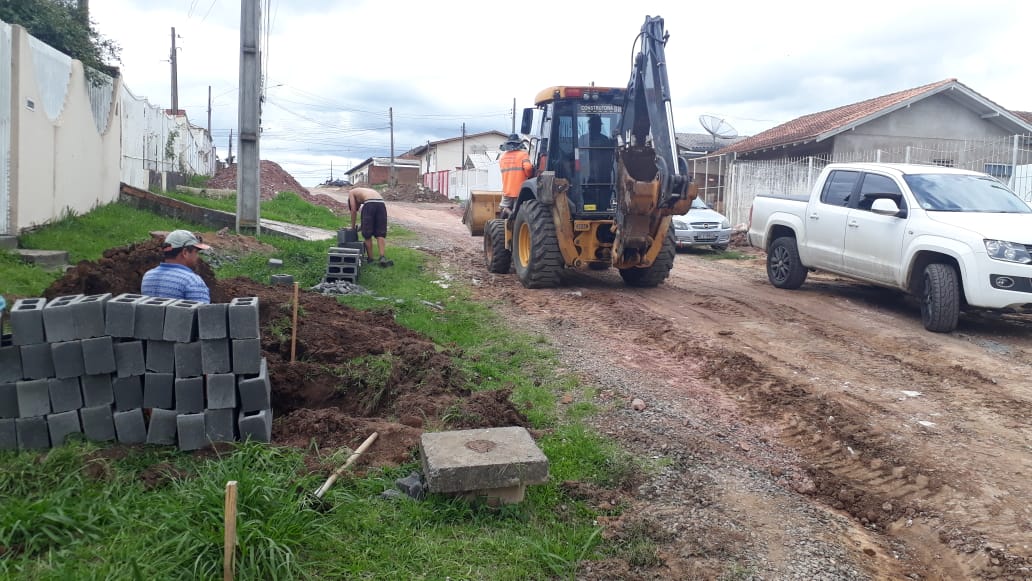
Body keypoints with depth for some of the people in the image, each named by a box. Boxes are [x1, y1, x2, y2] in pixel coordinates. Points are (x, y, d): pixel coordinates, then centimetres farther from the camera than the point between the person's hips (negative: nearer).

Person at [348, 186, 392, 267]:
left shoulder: (351, 192, 27)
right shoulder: (368, 191, 40)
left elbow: (353, 210, 15)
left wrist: (353, 226, 23)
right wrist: (362, 226, 37)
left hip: (369, 204, -5)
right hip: (381, 203, 5)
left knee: (367, 234, 10)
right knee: (380, 234, 7)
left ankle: (370, 258, 18)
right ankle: (383, 257, -8)